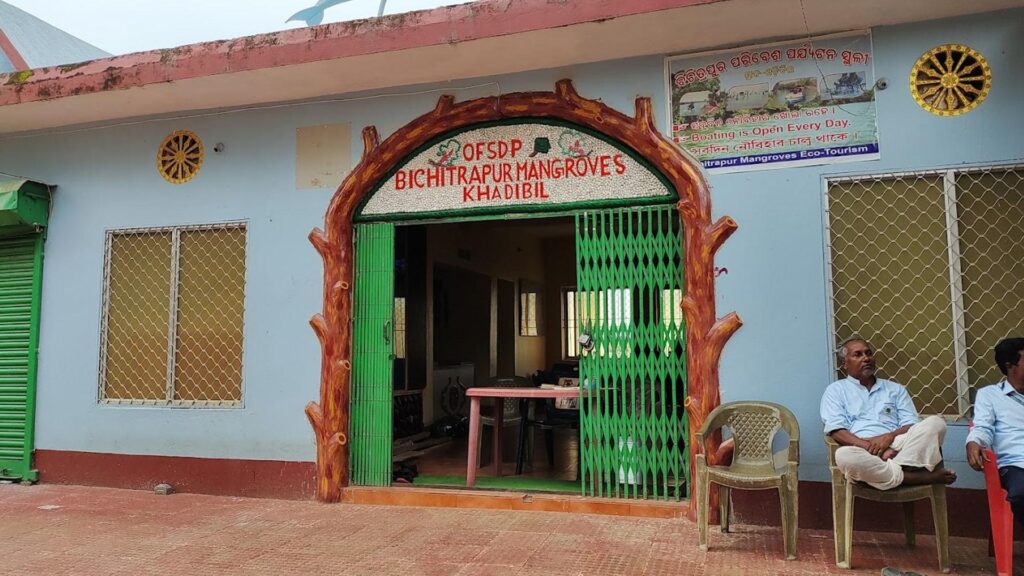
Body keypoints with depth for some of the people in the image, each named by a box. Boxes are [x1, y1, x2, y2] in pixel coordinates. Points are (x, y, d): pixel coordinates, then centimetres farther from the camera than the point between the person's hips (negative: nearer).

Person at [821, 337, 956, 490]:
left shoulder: (895, 389, 25)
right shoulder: (835, 390, 15)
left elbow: (911, 425, 12)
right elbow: (836, 431, 0)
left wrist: (889, 437, -11)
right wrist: (870, 447, -15)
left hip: (898, 447, 3)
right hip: (863, 452, -3)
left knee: (935, 422, -20)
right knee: (844, 455, -40)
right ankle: (922, 477, -29)